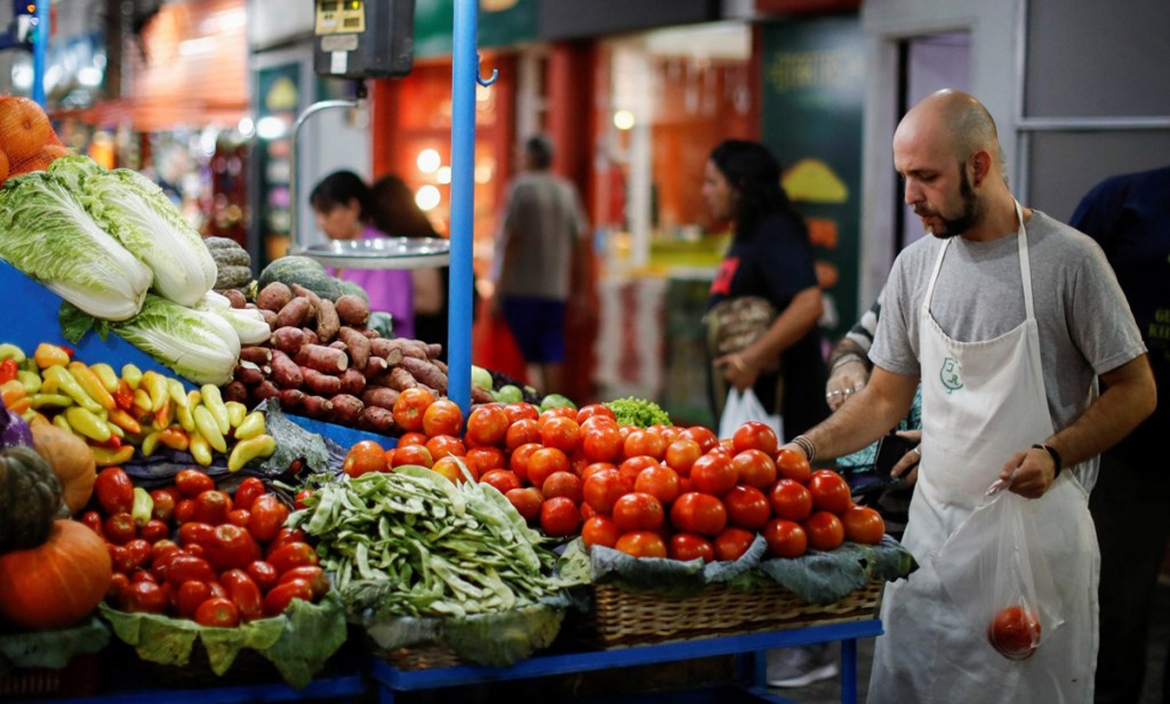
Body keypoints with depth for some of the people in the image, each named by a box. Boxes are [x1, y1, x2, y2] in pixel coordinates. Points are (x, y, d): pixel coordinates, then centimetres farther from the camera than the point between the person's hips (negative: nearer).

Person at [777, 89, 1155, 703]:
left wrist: (1055, 455, -19)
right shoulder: (915, 266, 5)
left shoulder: (1067, 259, -10)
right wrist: (807, 448, -2)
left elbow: (1135, 390, -5)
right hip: (932, 532, 5)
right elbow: (885, 398, 12)